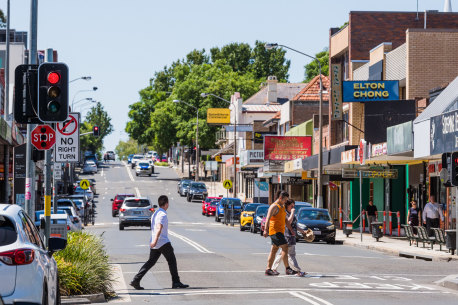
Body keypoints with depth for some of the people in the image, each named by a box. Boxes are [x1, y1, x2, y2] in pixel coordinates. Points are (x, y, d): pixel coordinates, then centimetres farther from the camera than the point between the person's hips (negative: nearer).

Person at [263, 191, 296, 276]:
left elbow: (285, 220, 26)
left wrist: (291, 229, 19)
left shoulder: (282, 207, 19)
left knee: (274, 250, 9)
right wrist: (266, 230, -32)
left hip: (280, 231, 10)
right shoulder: (274, 206, -11)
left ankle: (268, 269, 10)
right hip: (275, 230, -10)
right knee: (285, 247, -15)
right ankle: (288, 269, -18)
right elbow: (268, 218, -21)